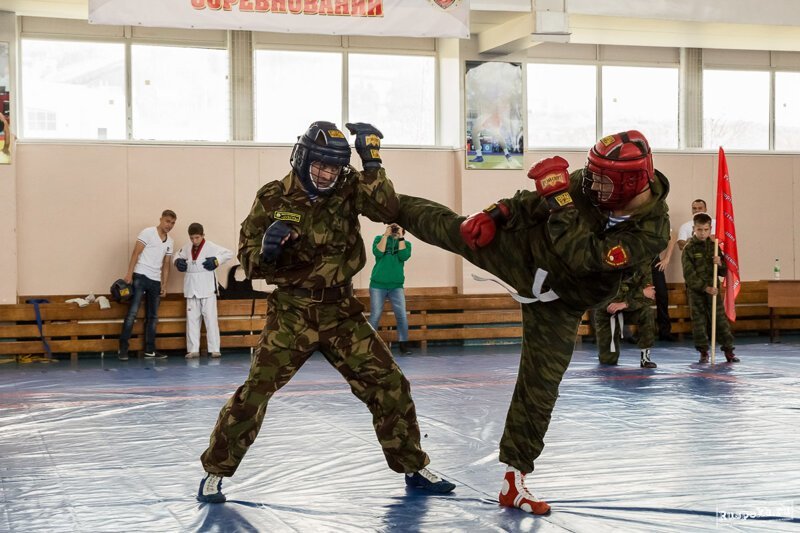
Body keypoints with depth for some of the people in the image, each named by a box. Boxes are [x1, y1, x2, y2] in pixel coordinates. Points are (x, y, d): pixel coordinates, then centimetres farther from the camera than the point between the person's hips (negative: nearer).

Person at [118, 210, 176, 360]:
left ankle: (150, 350, 14)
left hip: (156, 281, 7)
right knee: (132, 313, -10)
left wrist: (164, 285, 11)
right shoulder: (148, 233, -4)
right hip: (140, 277, -6)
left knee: (152, 317, 8)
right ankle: (123, 348, -7)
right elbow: (136, 253, -9)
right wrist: (129, 274, -16)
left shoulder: (170, 242, 14)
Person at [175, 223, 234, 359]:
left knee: (211, 318, -3)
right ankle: (193, 349, 12)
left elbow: (229, 254, -8)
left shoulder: (210, 247, -8)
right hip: (191, 290, 5)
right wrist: (178, 262, 1)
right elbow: (178, 256, 22)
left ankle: (214, 349, -1)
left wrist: (216, 261, -18)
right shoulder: (186, 248, 5)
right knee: (192, 319, 7)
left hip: (207, 289, -5)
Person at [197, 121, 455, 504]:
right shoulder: (273, 198, -7)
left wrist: (371, 161, -24)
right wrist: (266, 249, -26)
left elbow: (387, 210, -21)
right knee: (255, 390, -12)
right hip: (291, 312, -2)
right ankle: (215, 471, 6)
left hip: (340, 312, 2)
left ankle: (413, 467, 19)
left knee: (389, 384, 1)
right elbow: (249, 263, -4)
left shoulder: (348, 189, -3)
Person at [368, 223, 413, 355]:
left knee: (402, 316, -8)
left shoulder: (405, 243, 9)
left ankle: (404, 345, -2)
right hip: (378, 285, -1)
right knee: (375, 316, -2)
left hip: (396, 286, 1)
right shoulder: (379, 238, 6)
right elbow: (378, 253, -13)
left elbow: (403, 256, -11)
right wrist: (386, 235, -10)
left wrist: (400, 236, -9)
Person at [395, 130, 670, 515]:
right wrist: (495, 214, -11)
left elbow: (582, 256, -39)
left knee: (538, 390, 0)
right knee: (452, 230, 8)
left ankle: (515, 481, 13)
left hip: (557, 304, -2)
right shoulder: (588, 184, -19)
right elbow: (535, 202, -1)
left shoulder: (652, 232, -30)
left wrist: (561, 195, -42)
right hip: (523, 252, 2)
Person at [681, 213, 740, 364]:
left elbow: (724, 272, 11)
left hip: (712, 288, 3)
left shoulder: (714, 246, 6)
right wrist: (705, 287, -17)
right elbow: (689, 275, -12)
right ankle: (703, 352, 10)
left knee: (721, 319, 0)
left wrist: (720, 264, -12)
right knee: (699, 321, 1)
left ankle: (729, 351, 7)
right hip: (695, 290, -2)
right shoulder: (689, 248, -6)